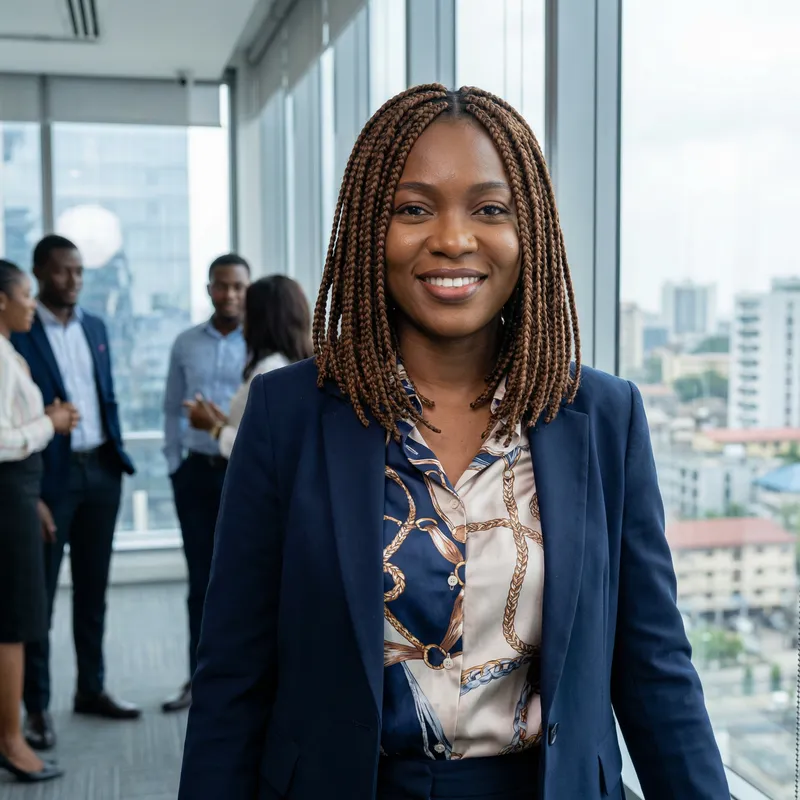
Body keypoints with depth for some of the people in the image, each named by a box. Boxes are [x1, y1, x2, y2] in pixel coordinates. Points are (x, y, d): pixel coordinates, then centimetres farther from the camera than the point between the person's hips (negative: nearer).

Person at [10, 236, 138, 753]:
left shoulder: (96, 328, 11)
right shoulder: (19, 332, -9)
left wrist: (119, 457, 8)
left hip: (101, 471, 6)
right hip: (51, 475, -6)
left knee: (93, 590, 15)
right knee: (38, 594, 4)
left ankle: (91, 689, 27)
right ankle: (38, 707, 13)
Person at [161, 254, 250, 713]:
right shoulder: (186, 344, 9)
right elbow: (173, 410, 12)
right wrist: (175, 465, 7)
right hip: (196, 470, 4)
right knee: (202, 580, 11)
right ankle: (200, 679, 22)